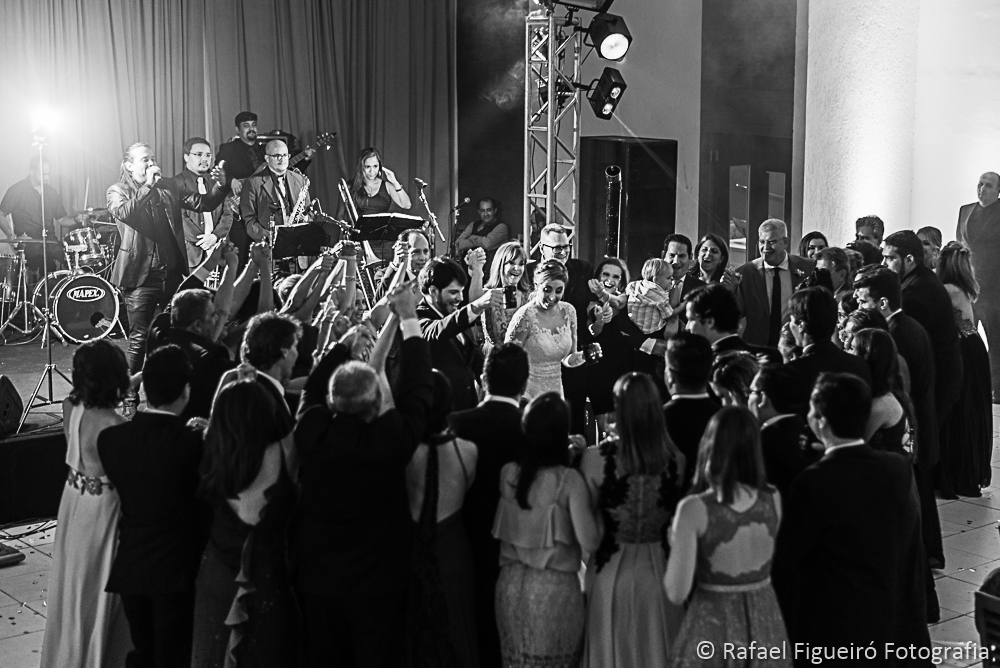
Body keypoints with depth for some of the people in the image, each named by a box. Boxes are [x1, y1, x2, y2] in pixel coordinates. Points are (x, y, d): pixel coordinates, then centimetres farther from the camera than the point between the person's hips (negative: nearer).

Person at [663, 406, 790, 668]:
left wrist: (674, 545, 1)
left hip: (714, 623, -4)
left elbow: (677, 594, -18)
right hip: (764, 619, 4)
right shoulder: (773, 499, -6)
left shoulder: (694, 509, -19)